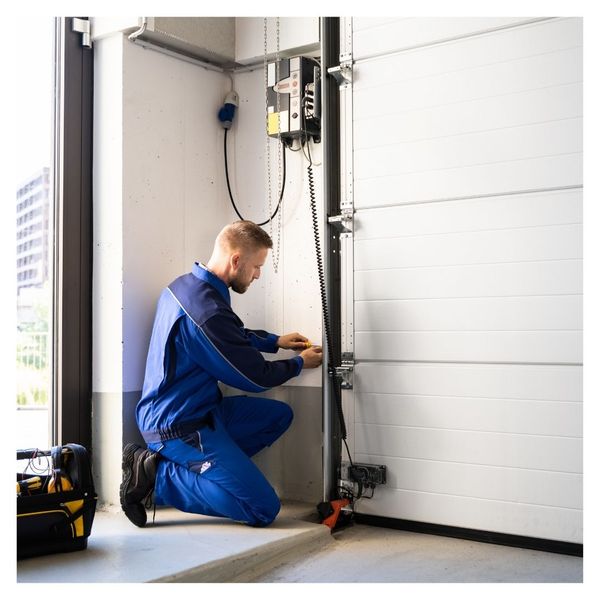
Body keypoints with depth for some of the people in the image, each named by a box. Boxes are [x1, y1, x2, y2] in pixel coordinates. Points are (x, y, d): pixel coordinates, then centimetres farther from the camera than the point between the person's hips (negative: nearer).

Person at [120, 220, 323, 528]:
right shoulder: (208, 311, -27)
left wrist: (275, 341, 19)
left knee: (279, 415, 15)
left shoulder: (184, 285, 4)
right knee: (264, 509, -10)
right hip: (180, 426, -10)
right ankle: (157, 476, -6)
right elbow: (255, 377, -14)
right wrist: (300, 363, 4)